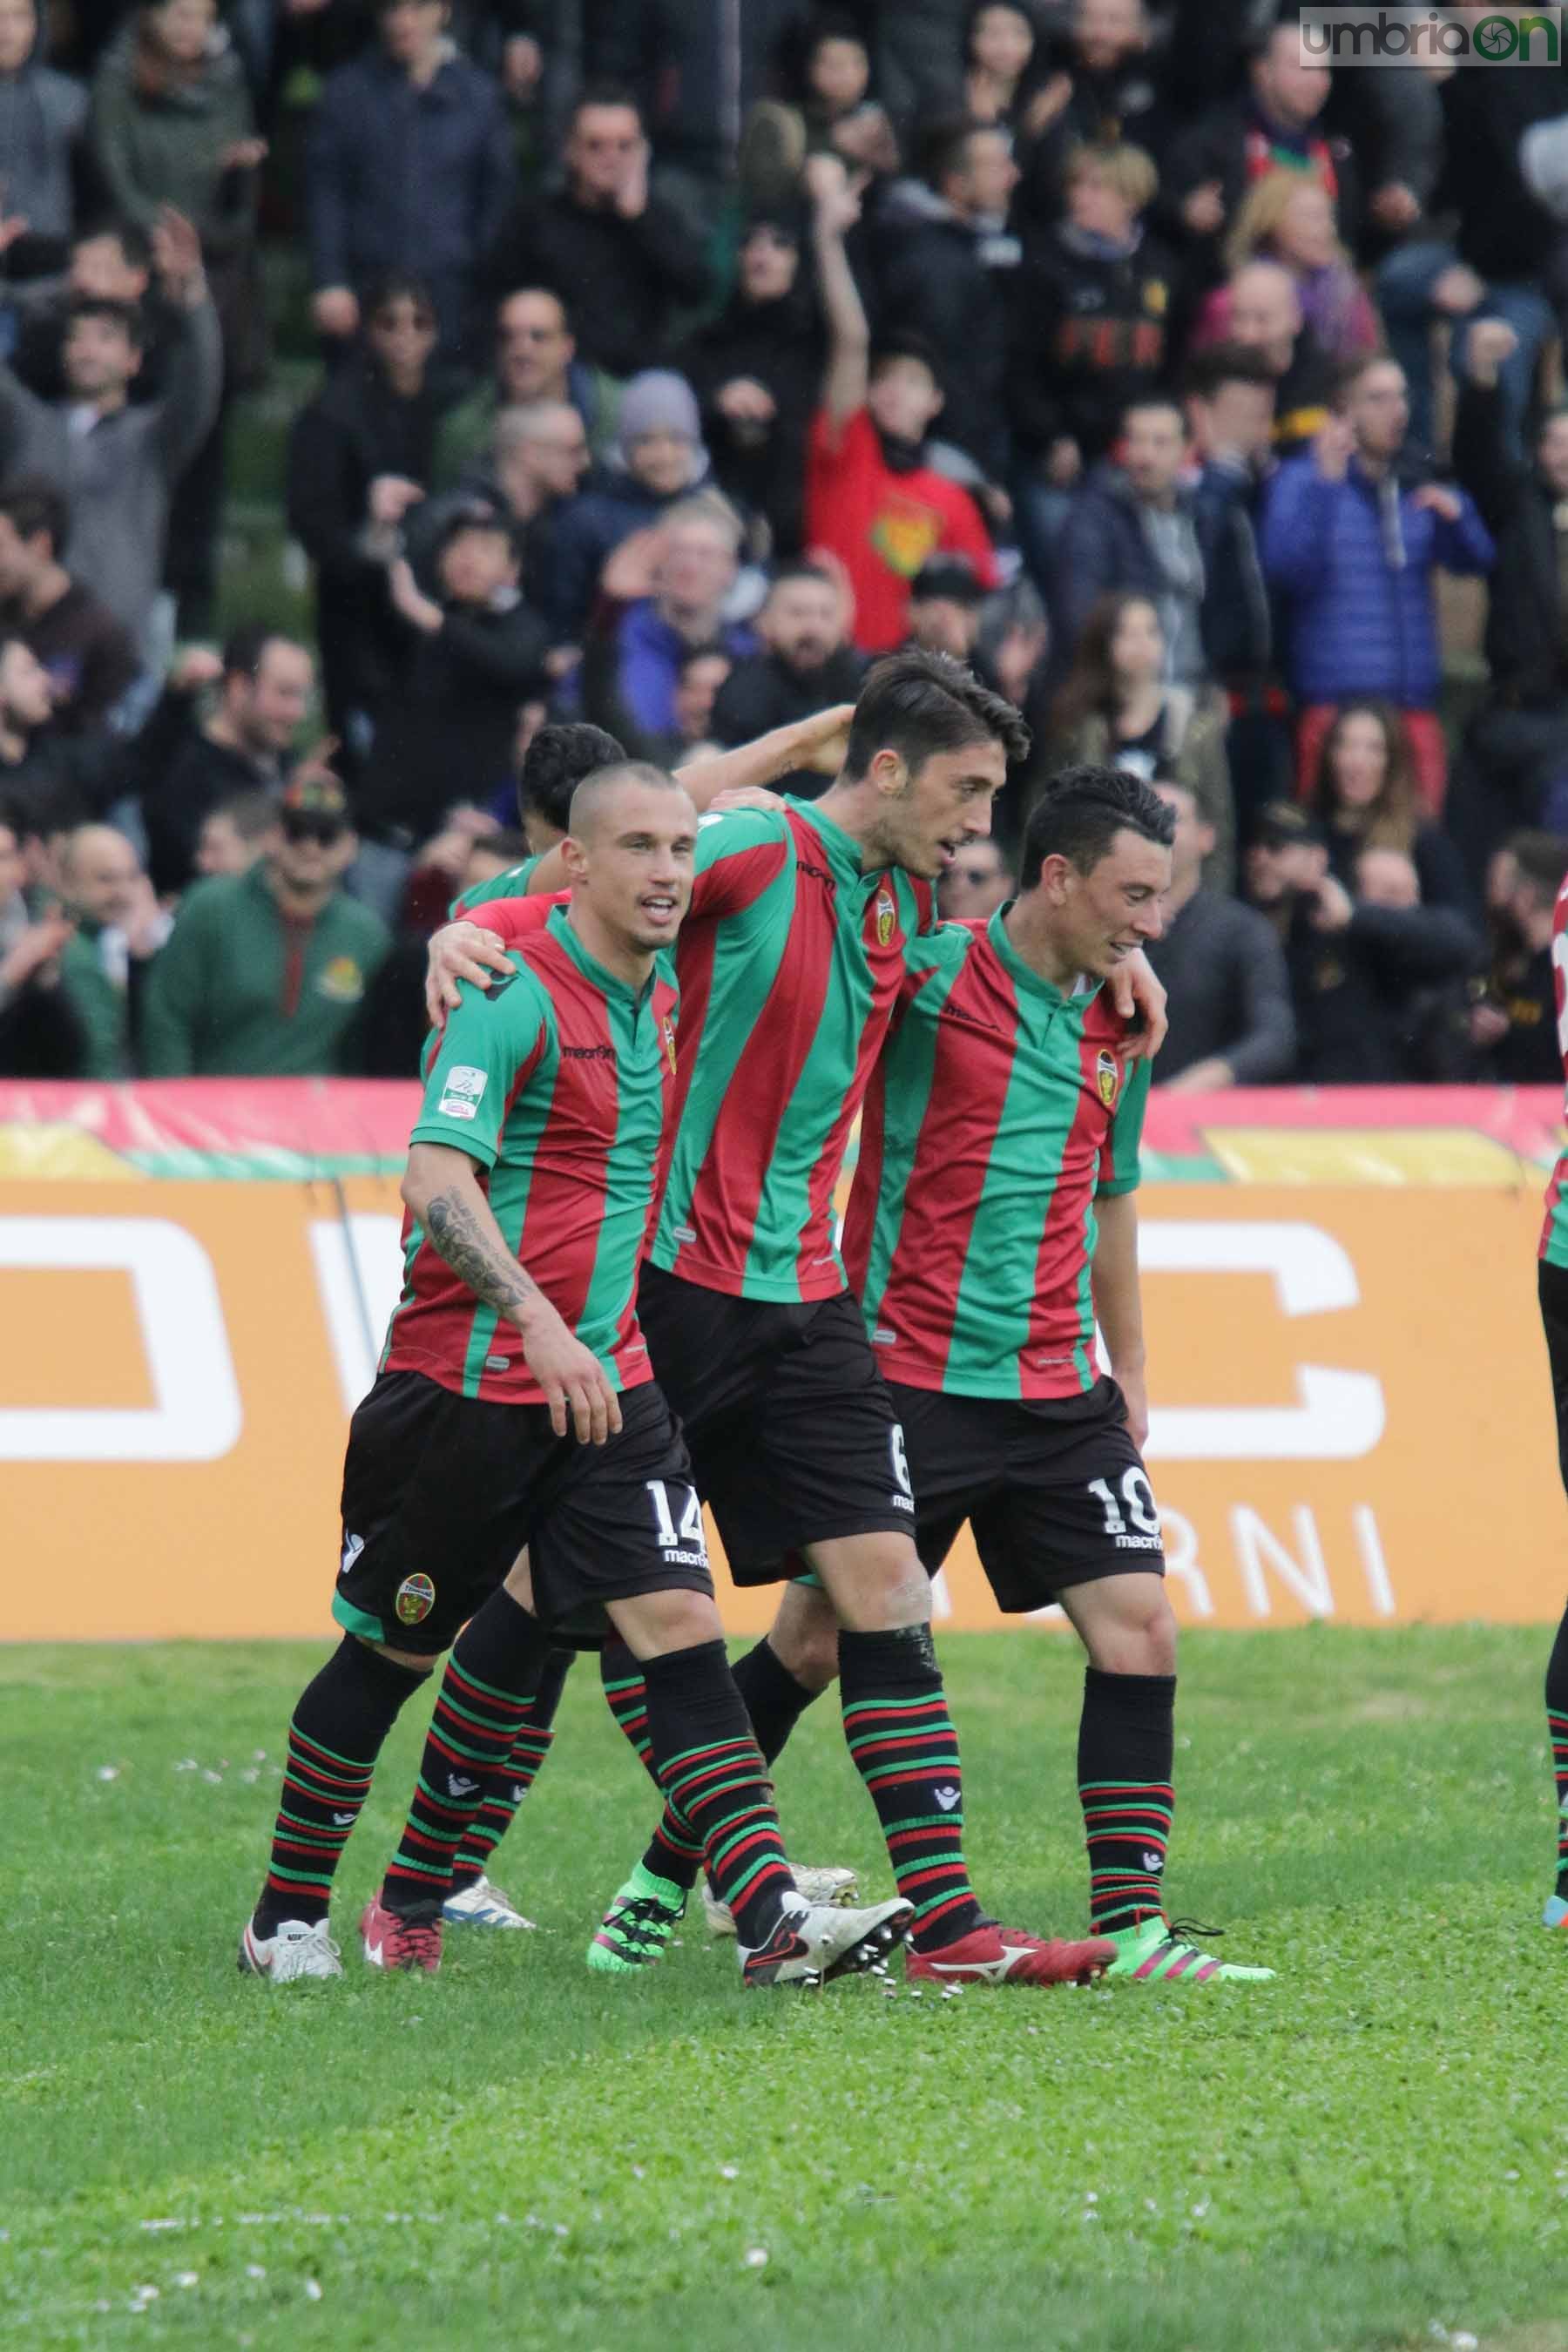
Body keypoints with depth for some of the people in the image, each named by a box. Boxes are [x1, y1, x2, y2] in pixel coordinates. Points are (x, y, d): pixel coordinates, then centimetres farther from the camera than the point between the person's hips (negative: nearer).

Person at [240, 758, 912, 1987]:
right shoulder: (515, 1002, -14)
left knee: (681, 1627, -8)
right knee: (391, 1652, 6)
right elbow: (438, 1181, -25)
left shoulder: (660, 1000, 11)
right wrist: (536, 1324, -35)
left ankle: (772, 1922, -16)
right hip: (465, 1378, -6)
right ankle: (286, 1918, 22)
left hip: (608, 1384, 6)